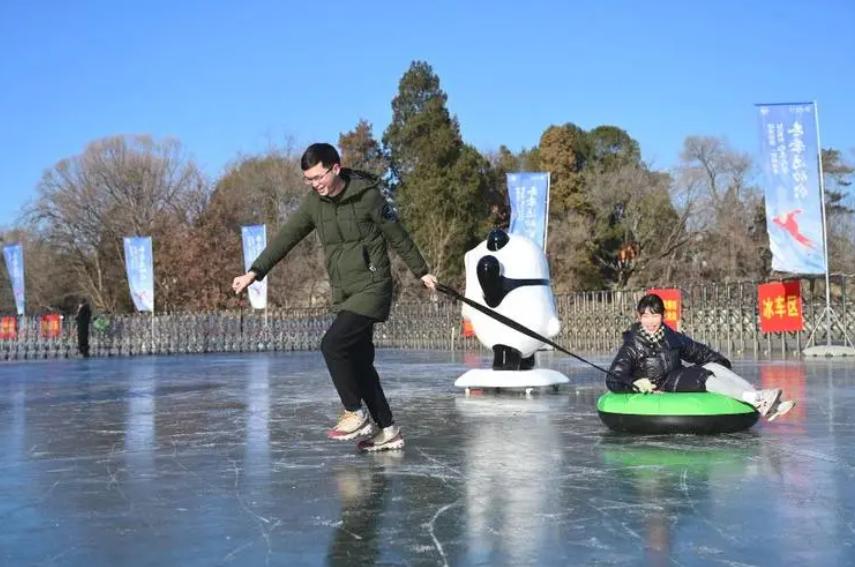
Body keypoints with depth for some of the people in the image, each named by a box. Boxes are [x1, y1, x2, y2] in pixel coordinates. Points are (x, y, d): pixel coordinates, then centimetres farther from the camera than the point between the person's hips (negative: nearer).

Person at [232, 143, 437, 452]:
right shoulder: (314, 202, 4)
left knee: (333, 345, -19)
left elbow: (398, 237, -2)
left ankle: (355, 415, -2)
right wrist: (254, 272, -5)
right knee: (359, 362, 7)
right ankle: (388, 430, 17)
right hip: (344, 294, 7)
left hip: (372, 287, -7)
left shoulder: (368, 195, -12)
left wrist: (422, 272, 7)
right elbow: (286, 238, 3)